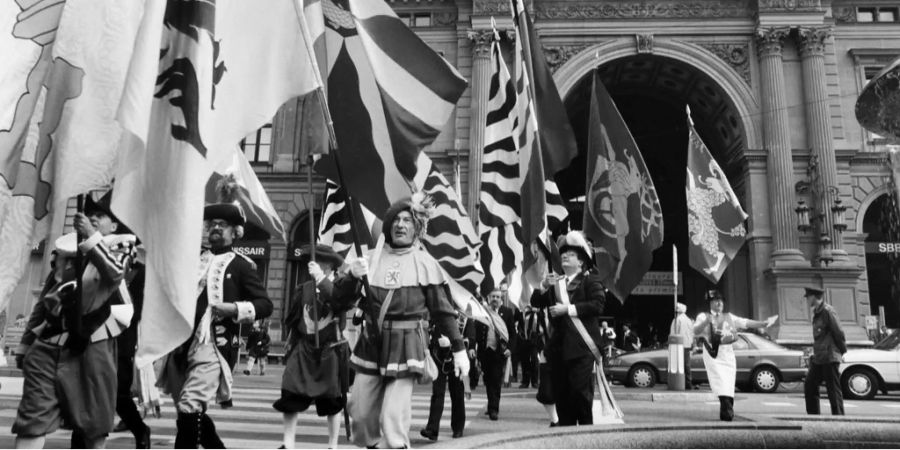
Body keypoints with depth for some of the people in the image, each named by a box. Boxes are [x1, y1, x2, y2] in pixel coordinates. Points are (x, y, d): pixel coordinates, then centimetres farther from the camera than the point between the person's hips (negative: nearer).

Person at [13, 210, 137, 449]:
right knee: (32, 418, -4)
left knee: (93, 423, 4)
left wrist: (92, 238, -25)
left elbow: (115, 274, -19)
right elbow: (43, 301, 20)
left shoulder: (120, 245, 6)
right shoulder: (64, 247, 17)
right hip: (48, 343, 4)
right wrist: (25, 344, 18)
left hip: (92, 345, -3)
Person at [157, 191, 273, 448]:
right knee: (192, 412, 13)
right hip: (180, 345, 7)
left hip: (212, 347, -6)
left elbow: (265, 304, -4)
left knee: (189, 409, -14)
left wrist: (234, 308, -18)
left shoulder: (241, 265, 1)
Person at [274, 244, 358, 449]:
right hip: (304, 349, 3)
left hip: (332, 351, -3)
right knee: (290, 397, -4)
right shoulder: (305, 288, 6)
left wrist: (321, 278, -31)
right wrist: (293, 341, 14)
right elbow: (293, 320, 15)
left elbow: (339, 299, -30)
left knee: (332, 403, 6)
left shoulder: (343, 285, -7)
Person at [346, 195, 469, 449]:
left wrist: (458, 349, 1)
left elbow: (443, 310, 3)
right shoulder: (371, 257, 9)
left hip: (406, 345, -4)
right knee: (360, 412, 8)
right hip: (372, 343, 4)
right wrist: (353, 278, -10)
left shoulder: (424, 263, 0)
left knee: (394, 417, -9)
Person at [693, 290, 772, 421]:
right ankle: (727, 409, -21)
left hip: (727, 352, 4)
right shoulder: (703, 316, 5)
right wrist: (706, 322, -23)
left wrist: (763, 323, -3)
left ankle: (726, 412, 8)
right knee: (720, 380, -16)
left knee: (729, 383, 1)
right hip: (712, 352, -4)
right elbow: (696, 331, -6)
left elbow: (746, 322, 9)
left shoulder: (729, 317, 18)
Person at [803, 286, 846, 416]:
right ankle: (813, 415, 19)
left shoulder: (827, 311, -13)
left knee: (833, 389, -3)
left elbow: (838, 332, -12)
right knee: (809, 386, 11)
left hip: (829, 358, -9)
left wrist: (842, 351, -3)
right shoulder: (816, 312, 15)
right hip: (818, 359, 9)